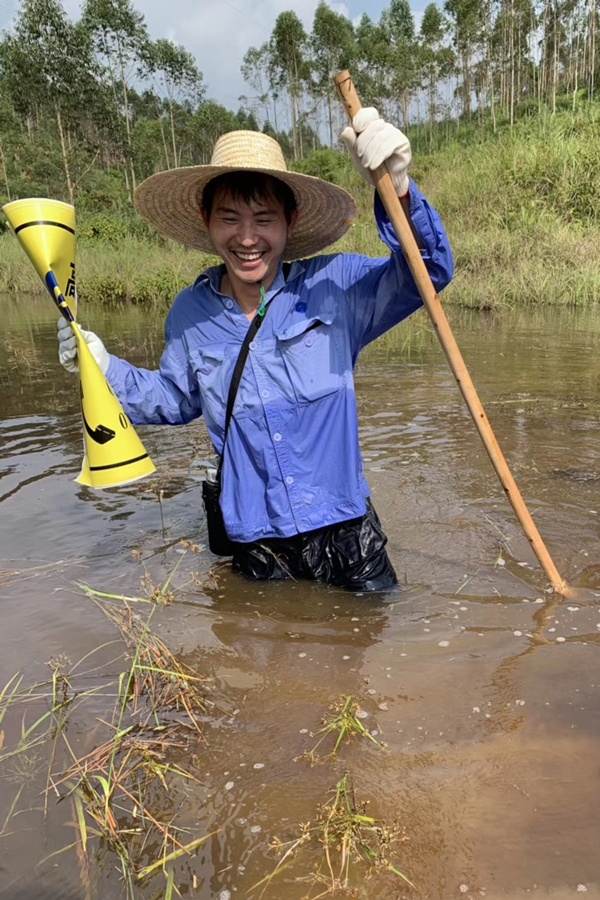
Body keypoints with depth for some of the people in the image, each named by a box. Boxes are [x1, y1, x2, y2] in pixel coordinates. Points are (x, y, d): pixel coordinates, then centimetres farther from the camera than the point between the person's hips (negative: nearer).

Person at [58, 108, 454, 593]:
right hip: (254, 540, 2)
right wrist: (106, 369, 0)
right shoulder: (190, 315, -1)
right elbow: (176, 400, 14)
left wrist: (398, 190, -36)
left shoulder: (335, 286, -10)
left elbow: (429, 272, -18)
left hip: (345, 528, -1)